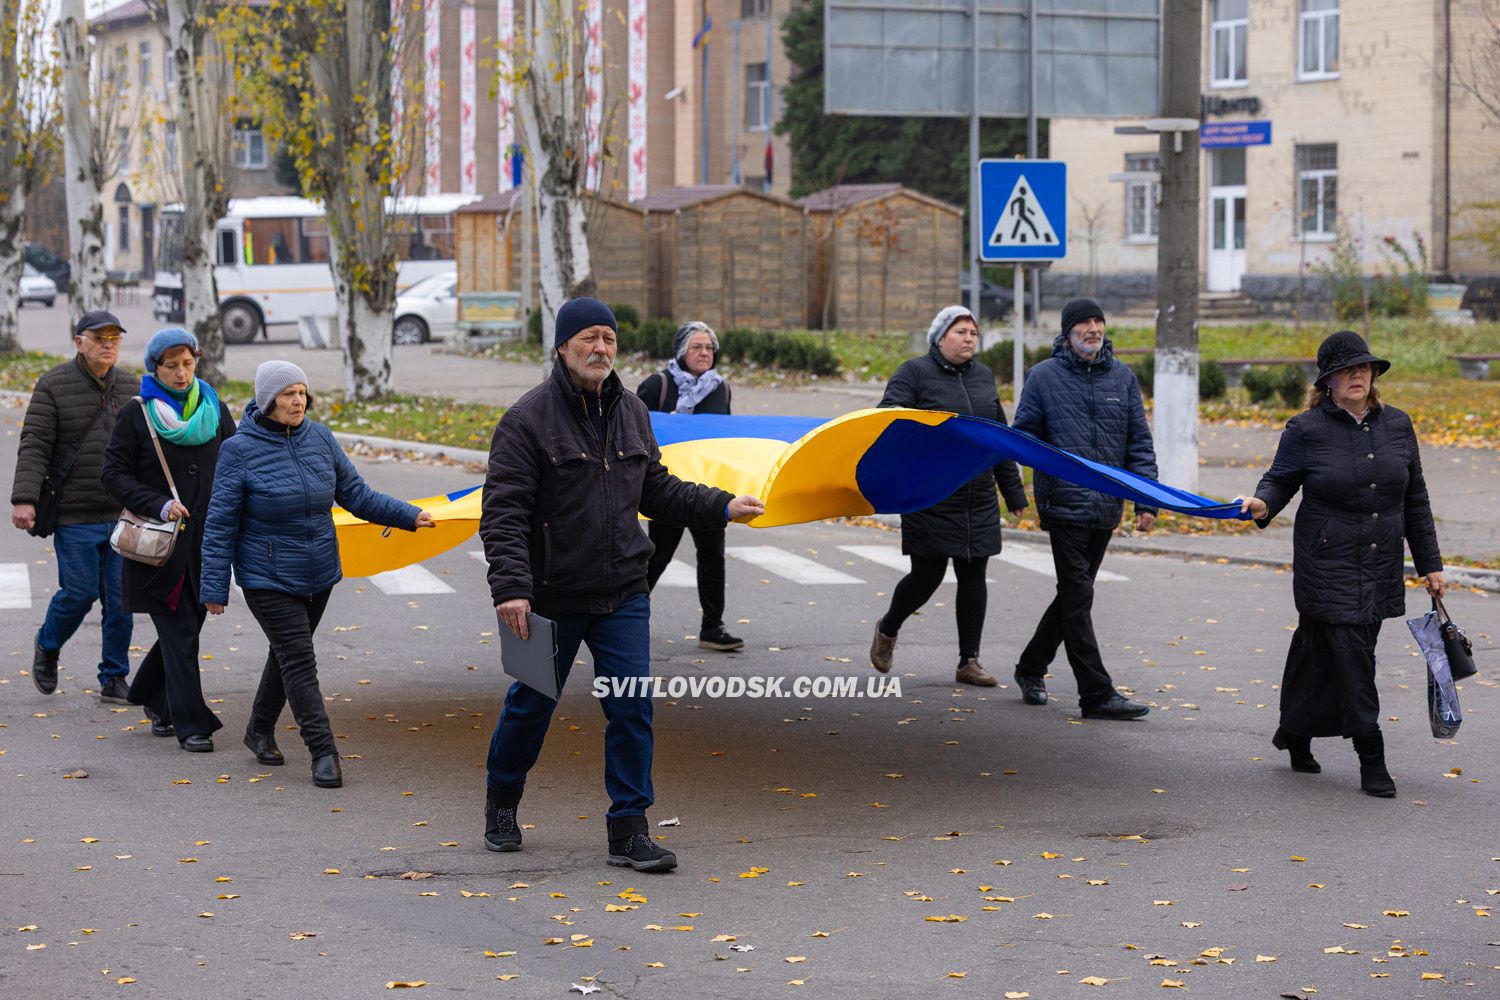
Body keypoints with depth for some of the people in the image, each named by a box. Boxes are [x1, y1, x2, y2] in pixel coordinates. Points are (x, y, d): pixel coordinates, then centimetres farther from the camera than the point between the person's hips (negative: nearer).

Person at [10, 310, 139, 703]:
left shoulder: (131, 387, 9)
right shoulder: (54, 386, -4)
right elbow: (34, 447, -9)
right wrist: (24, 499, -19)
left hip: (123, 516, 4)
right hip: (75, 518, -4)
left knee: (121, 598, 2)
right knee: (79, 591, -4)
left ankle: (114, 681, 13)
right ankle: (47, 646, 26)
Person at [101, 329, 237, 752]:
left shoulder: (213, 408, 8)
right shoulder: (137, 413, -3)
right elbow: (114, 474, -5)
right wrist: (159, 506, -17)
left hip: (205, 540, 4)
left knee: (187, 625, 11)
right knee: (179, 632, -6)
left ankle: (152, 697, 34)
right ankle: (190, 724, -2)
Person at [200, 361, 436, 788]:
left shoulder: (320, 438, 0)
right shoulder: (240, 450, -14)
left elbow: (355, 494, 7)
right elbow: (220, 524, -11)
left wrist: (409, 516, -2)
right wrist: (215, 589, -11)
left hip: (318, 574, 6)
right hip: (268, 579, -6)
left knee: (288, 654, 18)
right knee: (298, 661, -10)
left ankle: (260, 730, 37)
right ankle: (323, 752, -8)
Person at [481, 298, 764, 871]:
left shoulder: (631, 413, 8)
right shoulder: (528, 419, -12)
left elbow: (656, 489, 19)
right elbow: (503, 511, -16)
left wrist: (721, 507, 9)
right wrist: (510, 586, -24)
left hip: (623, 594, 4)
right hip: (551, 596, -4)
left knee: (632, 708, -3)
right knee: (532, 703, 12)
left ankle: (629, 831, 4)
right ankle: (501, 802, 36)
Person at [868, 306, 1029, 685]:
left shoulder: (983, 376, 14)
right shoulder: (914, 373, -5)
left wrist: (1014, 492, 20)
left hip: (979, 501, 6)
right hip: (930, 501, -5)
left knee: (973, 576, 5)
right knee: (927, 575, -1)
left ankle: (969, 661, 13)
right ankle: (887, 630, 28)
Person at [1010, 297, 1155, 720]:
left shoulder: (1122, 377, 9)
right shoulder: (1044, 376, -1)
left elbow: (1140, 442, 10)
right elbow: (1023, 435, 3)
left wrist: (1146, 500, 2)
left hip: (1106, 508, 5)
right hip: (1064, 505, -5)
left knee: (1074, 593, 14)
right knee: (1078, 596, -6)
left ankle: (1031, 666, 32)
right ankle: (1097, 693, -5)